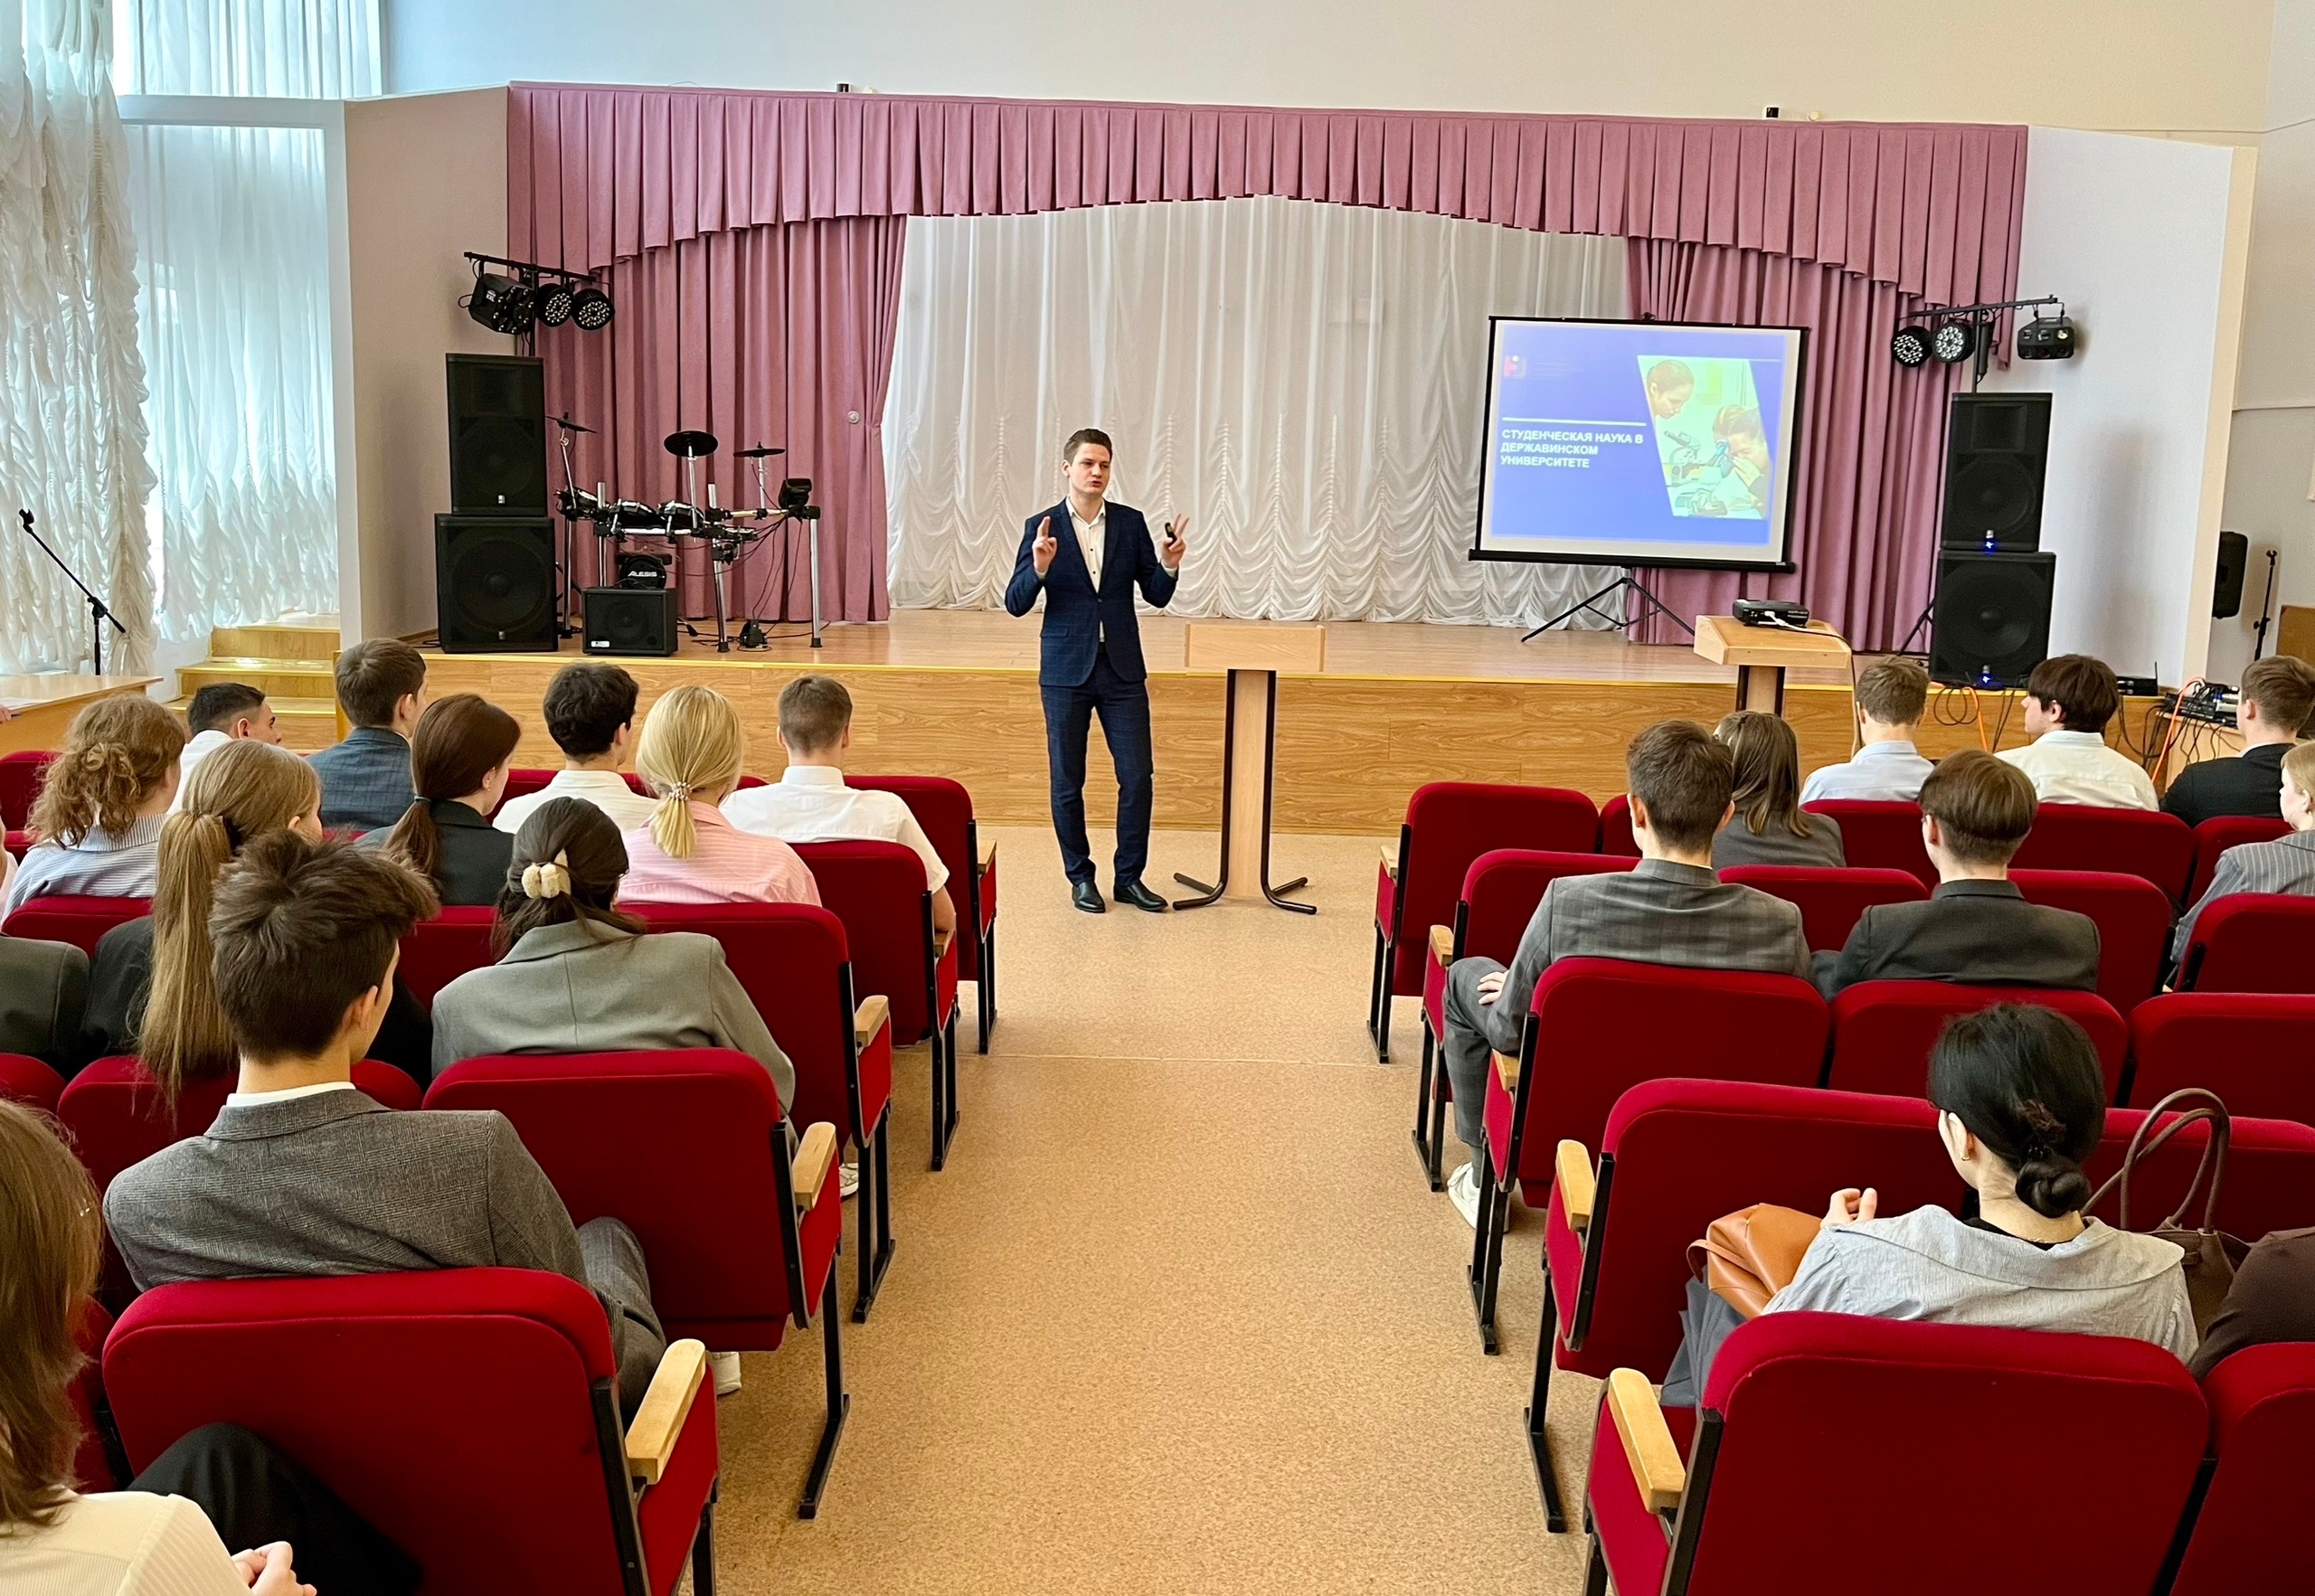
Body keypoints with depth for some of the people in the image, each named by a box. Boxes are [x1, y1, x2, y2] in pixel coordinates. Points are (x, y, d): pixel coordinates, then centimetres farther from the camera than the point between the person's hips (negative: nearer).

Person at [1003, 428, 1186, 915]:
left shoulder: (1131, 523, 4)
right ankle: (1081, 877, 19)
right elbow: (1016, 603, -5)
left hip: (1122, 670, 2)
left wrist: (1169, 565, -14)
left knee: (1138, 776, 0)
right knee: (1067, 781, 5)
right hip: (1066, 671, -2)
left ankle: (1129, 877, 13)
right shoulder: (1042, 527, -2)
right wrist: (1039, 568, -22)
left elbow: (1157, 596, 5)